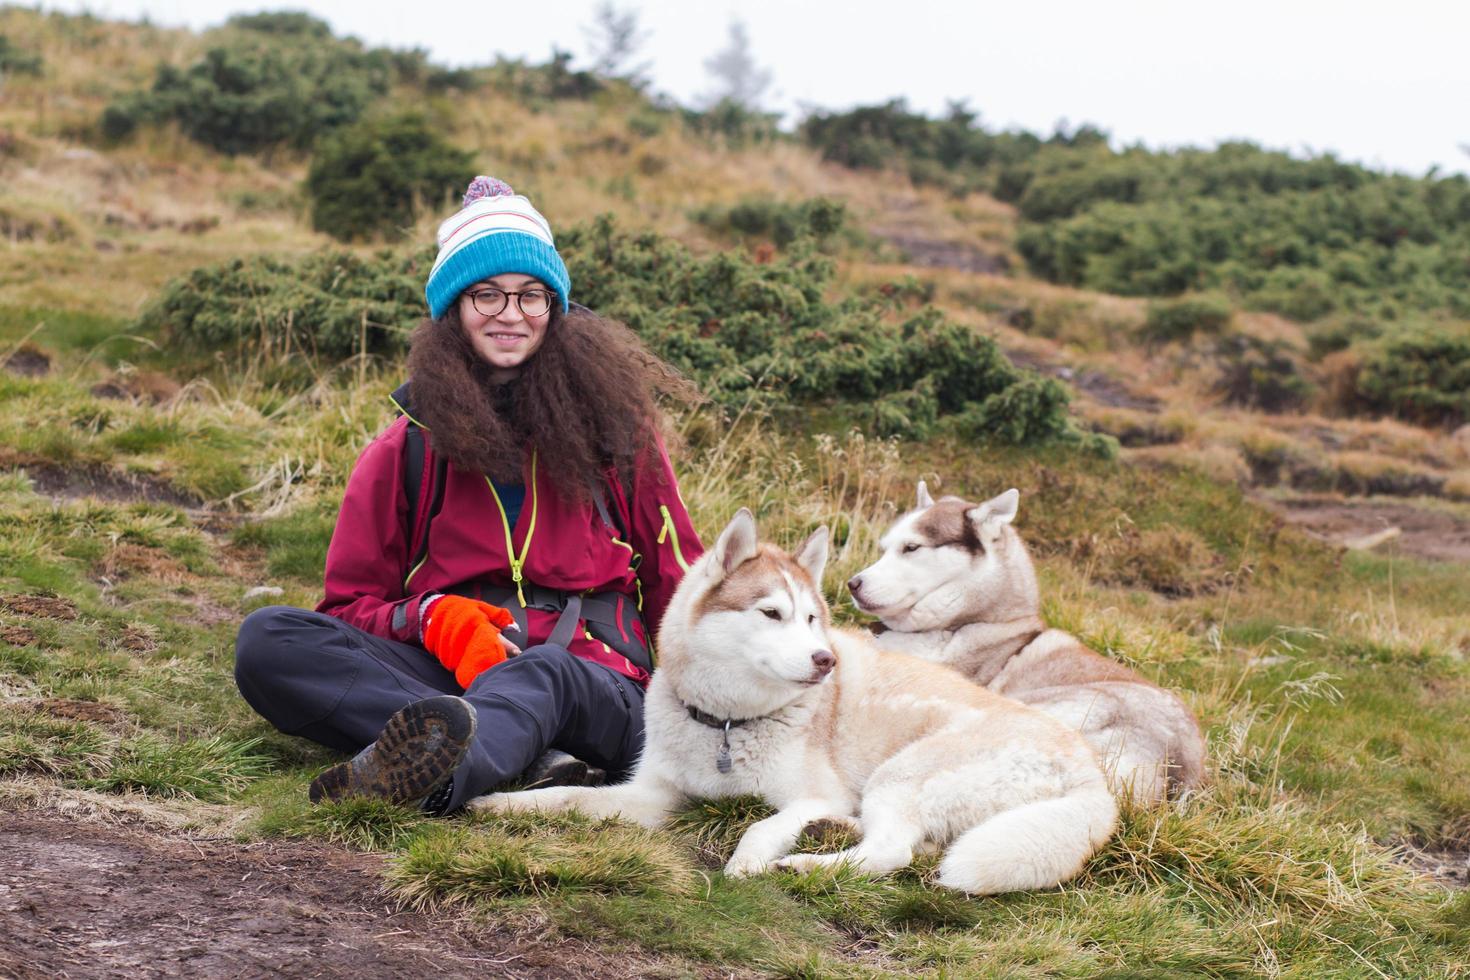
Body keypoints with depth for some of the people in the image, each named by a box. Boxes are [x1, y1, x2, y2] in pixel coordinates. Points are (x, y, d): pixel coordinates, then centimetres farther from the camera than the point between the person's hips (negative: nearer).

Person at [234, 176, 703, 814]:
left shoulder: (613, 423, 12)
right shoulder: (408, 446, 15)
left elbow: (677, 583, 15)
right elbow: (351, 605, 13)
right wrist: (433, 619, -11)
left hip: (592, 684, -2)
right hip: (443, 672, 2)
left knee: (541, 675, -39)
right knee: (267, 640, -24)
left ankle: (412, 775, -73)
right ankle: (536, 759, -39)